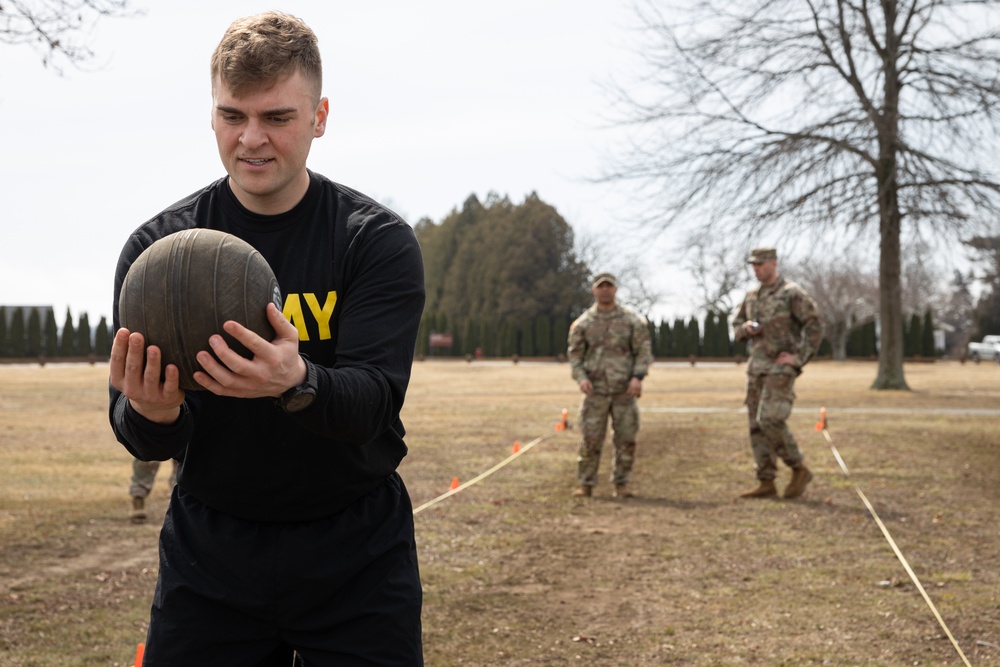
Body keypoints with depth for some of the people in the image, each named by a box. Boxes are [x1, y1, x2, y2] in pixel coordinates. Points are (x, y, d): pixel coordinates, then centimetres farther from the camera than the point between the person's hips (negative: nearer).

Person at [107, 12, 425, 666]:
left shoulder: (380, 241, -8)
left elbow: (374, 402, -20)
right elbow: (143, 441, -7)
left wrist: (298, 383, -42)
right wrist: (151, 414, -31)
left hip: (357, 558, -1)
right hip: (208, 554, 2)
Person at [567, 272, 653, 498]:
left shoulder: (632, 321, 3)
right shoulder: (583, 323, 5)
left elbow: (644, 351, 1)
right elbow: (575, 354, 6)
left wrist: (638, 377, -13)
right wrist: (581, 377, -11)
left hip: (625, 390, 0)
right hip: (595, 391, 0)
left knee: (626, 439, 1)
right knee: (591, 439, -1)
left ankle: (621, 484, 12)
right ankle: (586, 485, 8)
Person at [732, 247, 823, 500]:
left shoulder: (792, 293, -8)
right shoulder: (752, 296, 14)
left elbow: (815, 326, -11)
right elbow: (736, 328, 22)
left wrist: (799, 357, -17)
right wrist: (746, 328, -1)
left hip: (781, 367, -7)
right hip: (756, 367, 7)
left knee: (770, 420, -18)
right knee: (757, 426, 4)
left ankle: (799, 470, -1)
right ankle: (766, 483, 8)